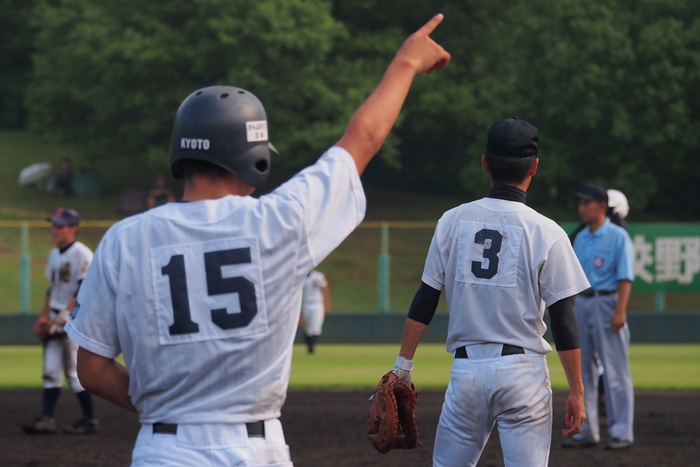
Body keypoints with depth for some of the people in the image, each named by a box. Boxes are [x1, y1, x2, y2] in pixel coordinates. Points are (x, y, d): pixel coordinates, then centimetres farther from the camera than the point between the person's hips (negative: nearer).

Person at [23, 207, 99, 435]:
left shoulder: (82, 254, -12)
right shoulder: (55, 254, 14)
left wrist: (64, 315, -18)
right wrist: (44, 316, 12)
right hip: (56, 319, 8)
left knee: (75, 371, -6)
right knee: (51, 370, 3)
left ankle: (90, 419, 4)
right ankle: (47, 418, 2)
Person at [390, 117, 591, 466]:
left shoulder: (453, 221, 4)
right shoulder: (546, 232, -5)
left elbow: (424, 302, 5)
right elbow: (563, 321, -6)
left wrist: (403, 364, 12)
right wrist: (576, 391, -1)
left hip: (466, 370, 3)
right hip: (522, 371, -3)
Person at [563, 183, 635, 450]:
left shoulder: (617, 237, -7)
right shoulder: (580, 238, 14)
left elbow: (625, 277, -13)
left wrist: (620, 311, -22)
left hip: (607, 303, -7)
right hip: (582, 305, 7)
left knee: (615, 371, -6)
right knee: (583, 371, 9)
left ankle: (622, 433, -4)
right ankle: (587, 431, 16)